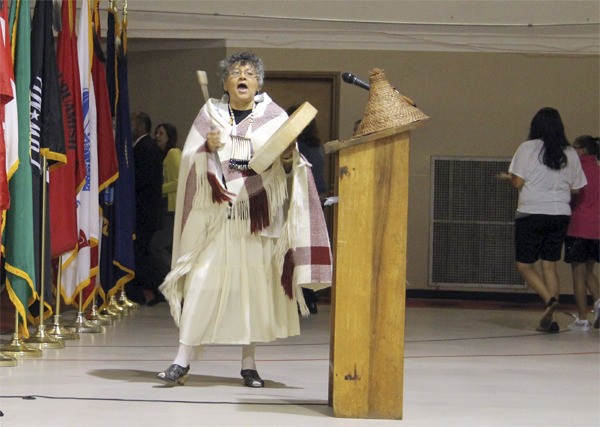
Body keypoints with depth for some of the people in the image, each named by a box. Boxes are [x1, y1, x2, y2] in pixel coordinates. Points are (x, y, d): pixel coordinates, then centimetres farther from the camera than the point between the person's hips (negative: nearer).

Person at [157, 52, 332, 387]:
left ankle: (249, 363, 9)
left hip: (258, 216, 0)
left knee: (255, 285, 0)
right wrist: (207, 148, -15)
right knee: (203, 282, -7)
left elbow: (289, 170, 3)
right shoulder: (210, 114, 8)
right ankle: (183, 360, -5)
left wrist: (289, 158, -19)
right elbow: (189, 161, 5)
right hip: (216, 214, 0)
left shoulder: (274, 117, 6)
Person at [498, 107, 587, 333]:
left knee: (524, 265, 4)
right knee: (549, 265, 9)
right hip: (561, 214, 4)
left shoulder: (528, 148, -4)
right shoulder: (570, 153, 6)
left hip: (531, 213, -4)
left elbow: (518, 183, -8)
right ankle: (549, 318, 1)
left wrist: (508, 177, 13)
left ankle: (549, 300, -19)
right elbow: (576, 188, 7)